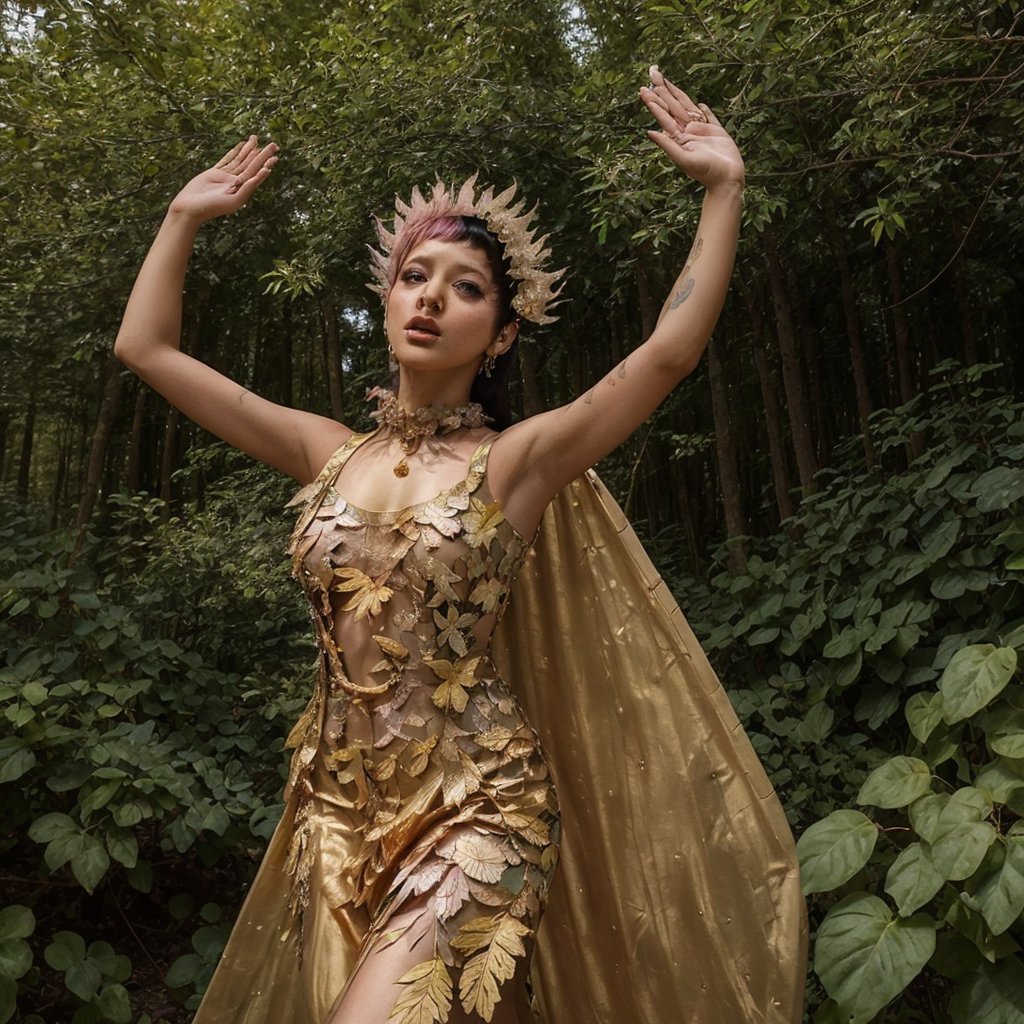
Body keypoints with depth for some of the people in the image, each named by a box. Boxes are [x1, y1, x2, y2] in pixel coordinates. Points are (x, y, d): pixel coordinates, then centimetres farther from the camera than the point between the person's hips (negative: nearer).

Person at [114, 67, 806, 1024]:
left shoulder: (516, 461, -5)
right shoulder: (326, 454, 4)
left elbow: (672, 349, -15)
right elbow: (145, 346, 9)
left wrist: (724, 188, -12)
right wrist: (185, 216, 13)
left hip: (474, 811, -4)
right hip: (339, 811, 4)